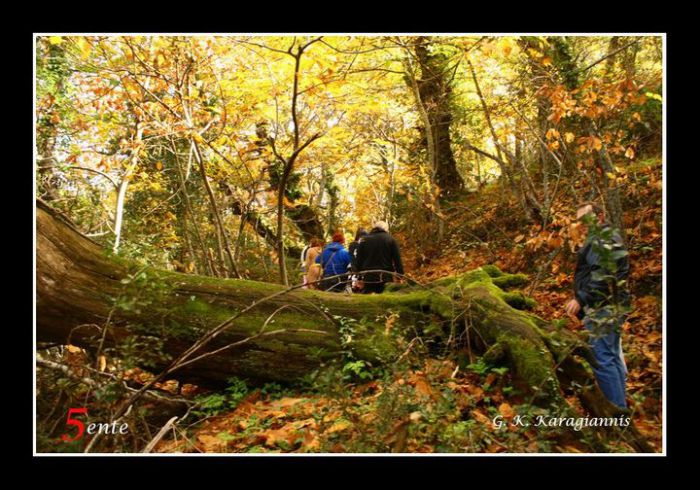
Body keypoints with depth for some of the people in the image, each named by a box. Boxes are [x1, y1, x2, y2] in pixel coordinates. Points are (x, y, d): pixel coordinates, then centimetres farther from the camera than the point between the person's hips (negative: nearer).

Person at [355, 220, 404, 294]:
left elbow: (359, 260, 7)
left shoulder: (364, 240, 7)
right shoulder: (390, 239, 1)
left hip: (368, 277, 1)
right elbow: (397, 259, -2)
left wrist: (360, 278, 11)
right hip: (386, 277, -1)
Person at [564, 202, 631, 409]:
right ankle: (619, 411, 21)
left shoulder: (604, 236, -8)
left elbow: (605, 274, -21)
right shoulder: (600, 239, 24)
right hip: (608, 307, 11)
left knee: (602, 358, -12)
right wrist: (584, 302, 18)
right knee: (612, 358, 13)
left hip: (602, 307, -11)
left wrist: (581, 299, -22)